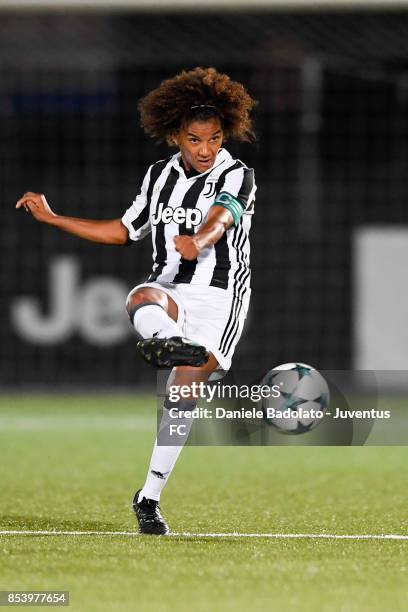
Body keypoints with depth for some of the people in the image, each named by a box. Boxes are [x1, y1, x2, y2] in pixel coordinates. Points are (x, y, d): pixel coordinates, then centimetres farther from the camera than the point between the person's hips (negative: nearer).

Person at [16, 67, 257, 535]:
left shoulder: (237, 177, -3)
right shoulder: (160, 176, 12)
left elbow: (220, 219, -25)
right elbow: (124, 231, 23)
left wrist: (199, 241, -49)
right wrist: (52, 218, 21)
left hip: (218, 296, -3)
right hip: (169, 289, 3)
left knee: (184, 391, -15)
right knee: (142, 300, -34)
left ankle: (149, 496, -6)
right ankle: (165, 342, -70)